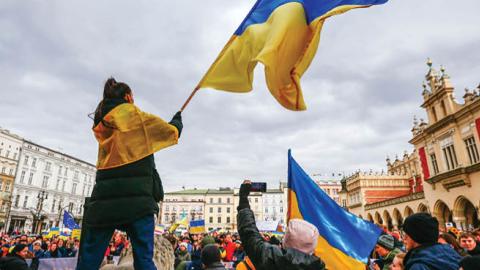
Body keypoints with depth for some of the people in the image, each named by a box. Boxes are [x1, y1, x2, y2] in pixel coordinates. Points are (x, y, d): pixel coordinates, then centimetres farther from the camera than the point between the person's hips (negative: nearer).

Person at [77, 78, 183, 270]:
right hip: (136, 195, -5)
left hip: (105, 196, 5)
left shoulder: (101, 124, 18)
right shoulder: (135, 115, 2)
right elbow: (172, 132, 8)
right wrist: (177, 120, 30)